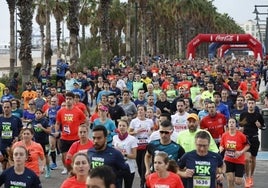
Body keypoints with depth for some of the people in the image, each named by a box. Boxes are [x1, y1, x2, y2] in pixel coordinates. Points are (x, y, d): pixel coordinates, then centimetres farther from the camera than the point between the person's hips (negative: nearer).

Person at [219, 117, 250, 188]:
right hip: (228, 160, 2)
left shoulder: (241, 135, -15)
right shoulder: (224, 135, -7)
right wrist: (220, 150, -14)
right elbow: (222, 146, 7)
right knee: (230, 179, -5)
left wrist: (241, 152, -17)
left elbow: (247, 145, -5)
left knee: (238, 182, -1)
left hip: (239, 161, -2)